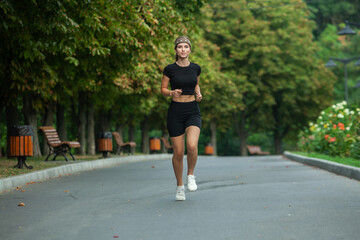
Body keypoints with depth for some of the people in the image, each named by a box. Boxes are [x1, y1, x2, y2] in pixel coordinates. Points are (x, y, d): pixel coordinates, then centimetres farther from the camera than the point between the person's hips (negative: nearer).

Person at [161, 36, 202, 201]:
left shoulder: (196, 68, 4)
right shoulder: (170, 69, -4)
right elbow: (163, 90, 4)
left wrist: (198, 94, 2)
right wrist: (172, 93, -16)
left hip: (193, 111, 1)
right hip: (176, 112, -1)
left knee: (192, 146, -23)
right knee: (178, 153, 1)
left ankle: (190, 176, 3)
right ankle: (180, 186, 21)